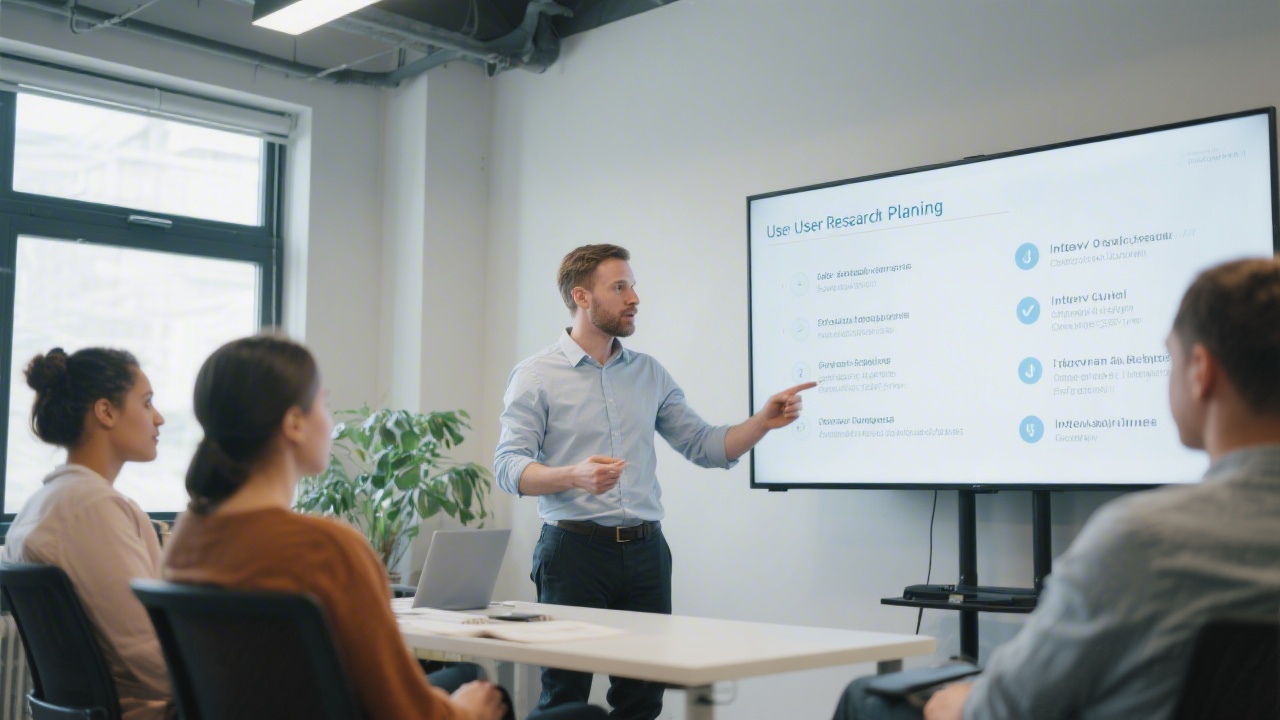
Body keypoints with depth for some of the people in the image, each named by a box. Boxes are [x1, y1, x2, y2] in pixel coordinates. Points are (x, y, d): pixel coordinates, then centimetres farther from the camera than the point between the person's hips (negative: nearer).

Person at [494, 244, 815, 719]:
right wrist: (575, 475, -27)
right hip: (575, 550, -4)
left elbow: (705, 446, 11)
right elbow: (509, 467, -10)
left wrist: (763, 422, -6)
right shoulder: (536, 376, -2)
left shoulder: (649, 374, 13)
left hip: (646, 553, 5)